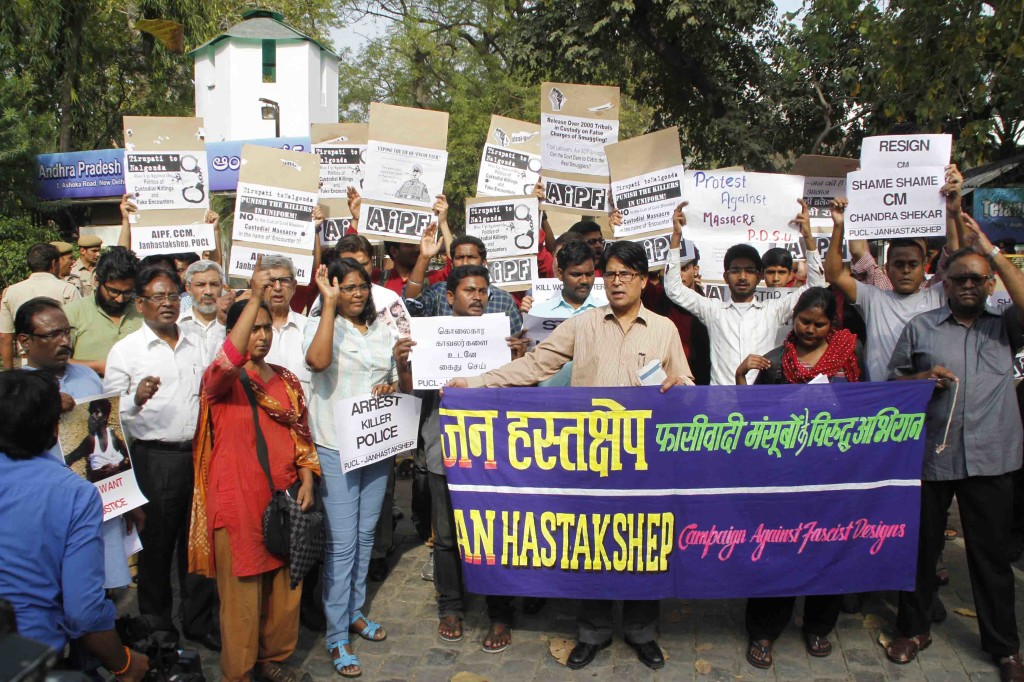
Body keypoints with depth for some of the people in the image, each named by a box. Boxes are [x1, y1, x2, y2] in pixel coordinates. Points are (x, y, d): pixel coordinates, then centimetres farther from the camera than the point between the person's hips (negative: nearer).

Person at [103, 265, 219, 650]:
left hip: (199, 454, 4)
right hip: (155, 458, -3)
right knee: (156, 545, 7)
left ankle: (198, 621, 27)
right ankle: (156, 625, 25)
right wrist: (136, 399, -24)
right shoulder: (126, 350, -1)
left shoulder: (195, 346, 11)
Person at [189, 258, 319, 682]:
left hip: (283, 496, 5)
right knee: (241, 591, 2)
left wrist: (306, 481, 1)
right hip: (236, 498, -5)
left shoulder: (287, 380, 11)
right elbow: (228, 360, -30)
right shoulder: (220, 378, -5)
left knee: (284, 583, 14)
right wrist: (255, 297, -35)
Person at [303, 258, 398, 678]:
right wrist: (329, 303, -25)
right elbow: (318, 361, -29)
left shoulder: (381, 331, 12)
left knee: (365, 535, 15)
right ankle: (337, 637, 6)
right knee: (342, 542, -5)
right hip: (336, 447, -6)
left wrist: (391, 387, -2)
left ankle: (354, 611, 32)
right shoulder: (321, 325, -6)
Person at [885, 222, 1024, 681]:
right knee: (921, 546, 11)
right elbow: (892, 382, 9)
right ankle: (914, 630, 29)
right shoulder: (920, 328, 7)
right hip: (929, 455, 0)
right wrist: (923, 379, -11)